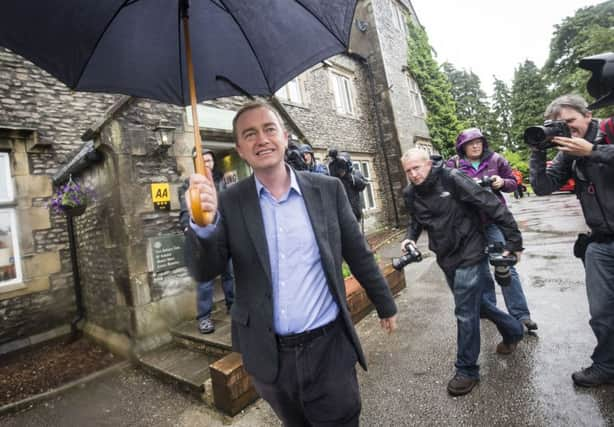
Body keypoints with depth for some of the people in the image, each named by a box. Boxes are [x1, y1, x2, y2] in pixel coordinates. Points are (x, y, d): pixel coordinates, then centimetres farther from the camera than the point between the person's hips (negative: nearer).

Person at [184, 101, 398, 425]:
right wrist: (204, 223, -29)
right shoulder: (230, 203, -5)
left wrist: (386, 305, 13)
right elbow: (203, 272, -9)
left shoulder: (328, 189, -5)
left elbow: (359, 255, 3)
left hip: (328, 347, -1)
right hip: (269, 356, 2)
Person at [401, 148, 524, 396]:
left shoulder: (451, 179, -20)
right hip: (446, 259, 7)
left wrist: (513, 241, -16)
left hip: (470, 255, -6)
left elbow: (493, 206, -18)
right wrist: (410, 237, -2)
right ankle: (512, 330, 49)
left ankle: (467, 370, 18)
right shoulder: (410, 194, -1)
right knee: (475, 303, 22)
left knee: (465, 312, -2)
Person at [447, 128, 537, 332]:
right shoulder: (453, 165, -2)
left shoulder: (495, 159, 1)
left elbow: (513, 183, 9)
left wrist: (502, 183, -12)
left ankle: (521, 314, 10)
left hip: (494, 220, 0)